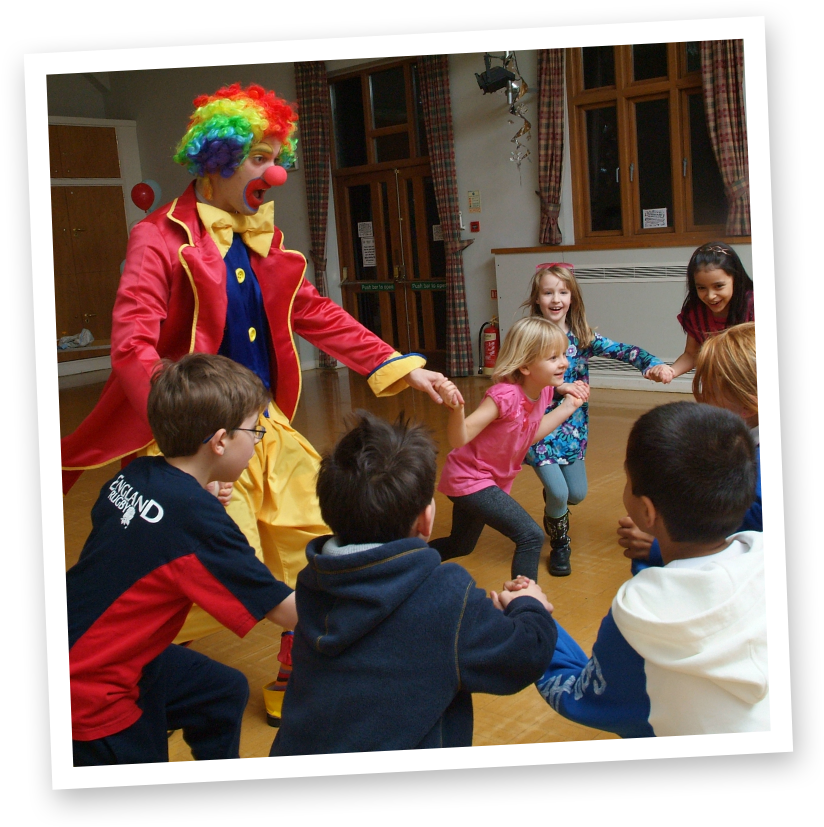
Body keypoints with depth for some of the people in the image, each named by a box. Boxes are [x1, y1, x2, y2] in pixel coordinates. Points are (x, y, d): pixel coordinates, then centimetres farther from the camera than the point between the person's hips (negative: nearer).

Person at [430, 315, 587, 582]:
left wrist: (569, 406, 5)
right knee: (531, 537, -19)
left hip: (494, 480, 9)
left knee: (460, 546, 26)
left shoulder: (543, 391, -6)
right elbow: (459, 439, -32)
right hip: (469, 478, -9)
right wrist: (455, 408, -51)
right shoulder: (505, 396, -30)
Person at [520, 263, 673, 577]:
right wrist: (559, 387, -35)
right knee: (558, 494, -12)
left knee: (577, 494, 11)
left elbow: (622, 350, -11)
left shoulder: (582, 337, -1)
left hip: (573, 429, 4)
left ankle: (552, 498, 49)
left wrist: (654, 364, -27)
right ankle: (559, 545, 19)